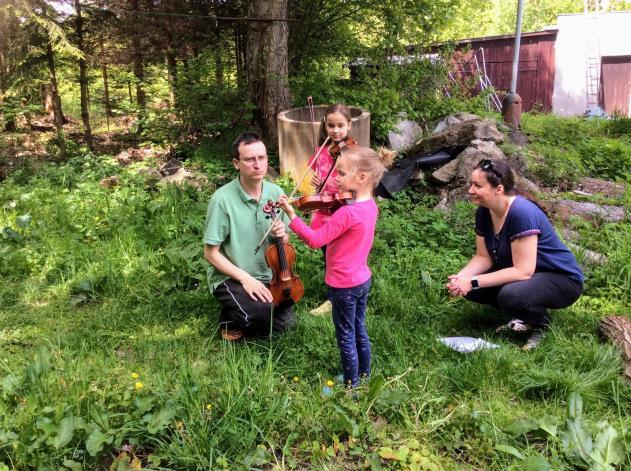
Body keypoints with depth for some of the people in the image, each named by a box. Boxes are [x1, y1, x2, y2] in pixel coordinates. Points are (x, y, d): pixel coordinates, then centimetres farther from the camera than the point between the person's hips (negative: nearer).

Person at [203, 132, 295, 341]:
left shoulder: (275, 192, -5)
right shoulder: (222, 199, -21)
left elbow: (284, 242, 8)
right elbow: (211, 253, -15)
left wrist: (282, 235, -16)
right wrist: (245, 278, -24)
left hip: (267, 277, 6)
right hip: (230, 278, -5)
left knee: (284, 323, -3)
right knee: (263, 311, -29)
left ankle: (248, 317, 25)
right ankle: (231, 318, 4)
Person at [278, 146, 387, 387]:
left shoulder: (347, 213, -29)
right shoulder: (370, 205, -2)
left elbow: (315, 240, -28)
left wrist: (291, 215, -26)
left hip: (343, 285, -8)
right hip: (363, 280, 9)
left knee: (346, 338, 8)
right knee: (359, 331, 23)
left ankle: (351, 384, 23)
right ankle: (364, 375, 39)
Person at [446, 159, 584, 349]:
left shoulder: (522, 213, -30)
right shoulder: (484, 212, -6)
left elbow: (523, 271, -31)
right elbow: (483, 257, -3)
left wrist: (473, 282, -32)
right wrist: (461, 277, -23)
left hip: (562, 279, -7)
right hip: (526, 274, 8)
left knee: (510, 295, -36)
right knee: (470, 289, -11)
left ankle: (541, 322, -2)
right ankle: (524, 316, 9)